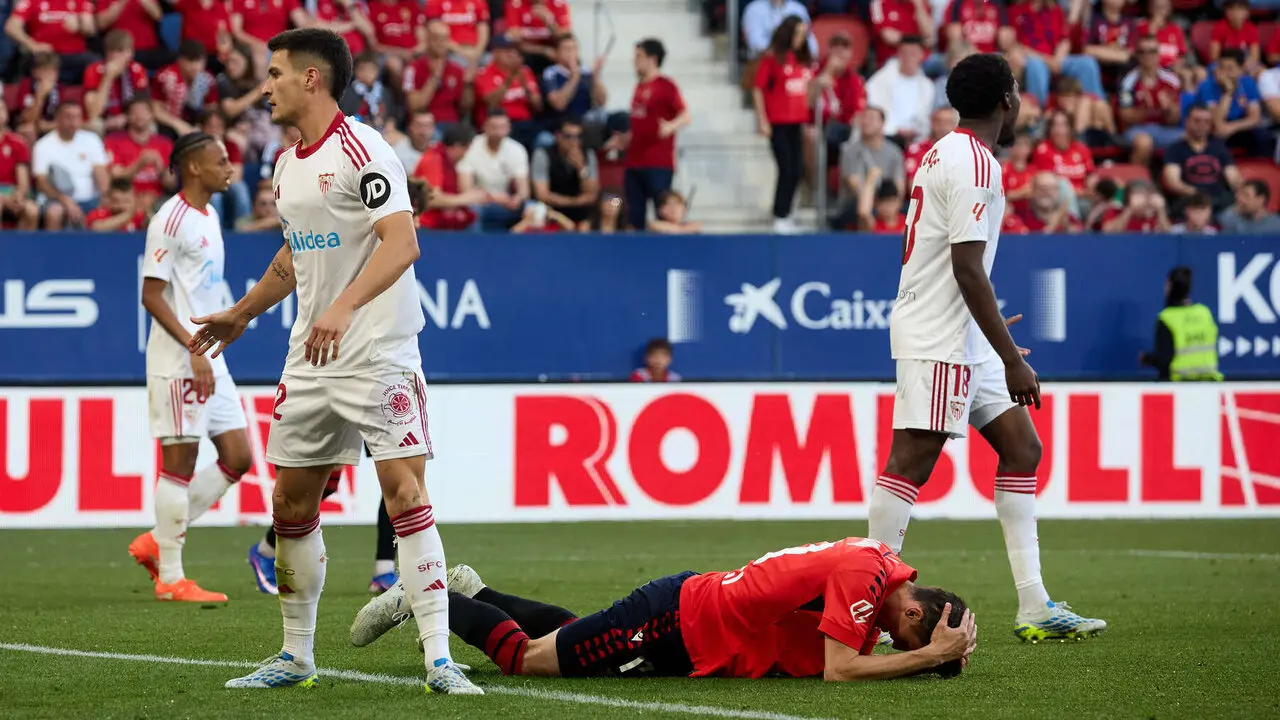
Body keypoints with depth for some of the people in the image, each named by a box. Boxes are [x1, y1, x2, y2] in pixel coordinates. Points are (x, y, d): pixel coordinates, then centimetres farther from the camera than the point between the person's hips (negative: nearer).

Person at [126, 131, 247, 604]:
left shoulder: (208, 218, 16)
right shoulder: (171, 220, -12)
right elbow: (152, 295, -16)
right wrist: (194, 350, -21)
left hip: (208, 359, 9)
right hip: (177, 362, -9)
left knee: (237, 458, 5)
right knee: (180, 462, -5)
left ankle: (156, 543, 14)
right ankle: (170, 578, 2)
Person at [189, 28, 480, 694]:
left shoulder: (359, 150, -13)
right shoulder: (287, 166, 14)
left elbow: (402, 242, -23)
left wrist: (343, 308, -35)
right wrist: (242, 314, 36)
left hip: (379, 357, -9)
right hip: (310, 362, 9)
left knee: (405, 496, -14)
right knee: (291, 505, 9)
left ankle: (439, 660, -14)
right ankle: (296, 655, 21)